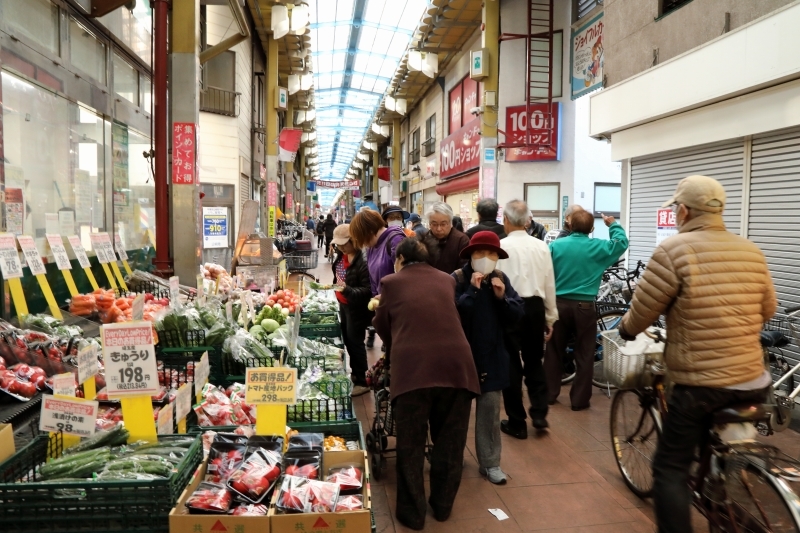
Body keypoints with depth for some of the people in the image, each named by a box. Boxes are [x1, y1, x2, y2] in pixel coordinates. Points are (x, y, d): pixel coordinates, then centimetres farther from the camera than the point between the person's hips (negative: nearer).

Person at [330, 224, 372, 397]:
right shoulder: (341, 255, 0)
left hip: (357, 308, -9)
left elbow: (367, 290, -27)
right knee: (347, 340, 19)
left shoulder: (362, 261, -28)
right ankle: (355, 372, 37)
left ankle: (362, 381, 13)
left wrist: (347, 289, -38)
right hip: (343, 304, 9)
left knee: (355, 342, 0)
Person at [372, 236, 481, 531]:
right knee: (450, 440, 19)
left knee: (410, 444, 13)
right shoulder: (447, 280, 18)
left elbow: (382, 327, 21)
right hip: (456, 364, 3)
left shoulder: (391, 282, 10)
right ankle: (443, 505, 34)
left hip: (412, 366, -3)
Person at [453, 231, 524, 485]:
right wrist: (472, 290, -27)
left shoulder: (501, 279, -1)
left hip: (492, 356, 3)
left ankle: (490, 463, 18)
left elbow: (517, 316, -2)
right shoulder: (457, 279, -12)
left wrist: (503, 297, -17)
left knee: (490, 410, 6)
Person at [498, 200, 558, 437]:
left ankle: (516, 423, 16)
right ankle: (539, 414, 19)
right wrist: (551, 318, 16)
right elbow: (550, 286, 6)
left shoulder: (500, 246, -11)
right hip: (535, 307, 4)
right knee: (534, 361, 20)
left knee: (511, 364, 8)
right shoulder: (541, 246, 2)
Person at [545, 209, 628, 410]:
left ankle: (549, 394, 21)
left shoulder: (555, 245, -4)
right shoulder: (598, 247, -5)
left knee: (554, 352, 13)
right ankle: (579, 400, 13)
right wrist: (613, 225, 26)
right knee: (584, 355, 8)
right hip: (584, 307, -1)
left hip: (558, 304, 2)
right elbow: (622, 242, 11)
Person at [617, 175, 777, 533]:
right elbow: (767, 309, 17)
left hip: (701, 383, -7)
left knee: (670, 470, 4)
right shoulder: (751, 252, 5)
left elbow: (642, 312, -10)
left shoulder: (673, 250, -14)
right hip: (753, 381, 7)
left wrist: (626, 329, 11)